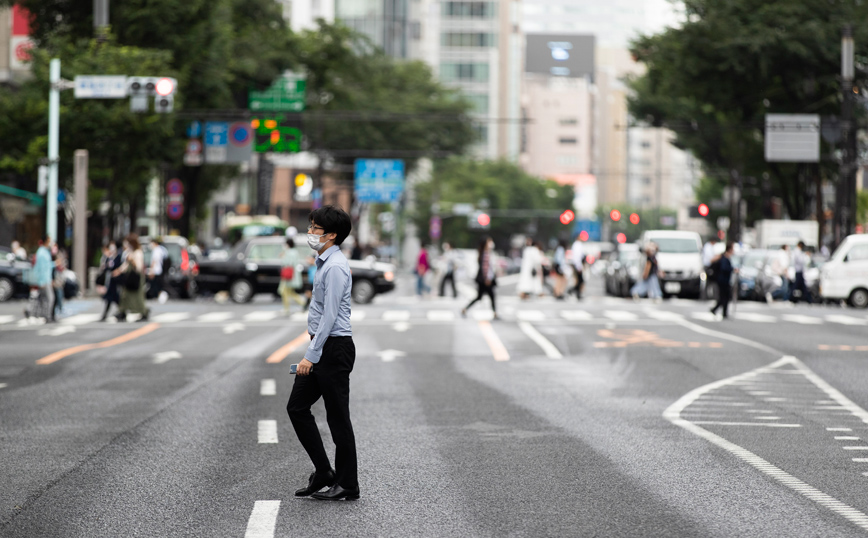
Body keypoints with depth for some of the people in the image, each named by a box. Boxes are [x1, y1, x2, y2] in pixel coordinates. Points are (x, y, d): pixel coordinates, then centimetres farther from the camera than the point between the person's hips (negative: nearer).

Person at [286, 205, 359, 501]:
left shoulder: (335, 267, -18)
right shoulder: (324, 262, 14)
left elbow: (330, 316, -22)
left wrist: (312, 355, -22)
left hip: (335, 348, -10)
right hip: (322, 347, 10)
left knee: (338, 417, -3)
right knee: (297, 407, 11)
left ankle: (347, 485, 6)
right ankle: (323, 473, 17)